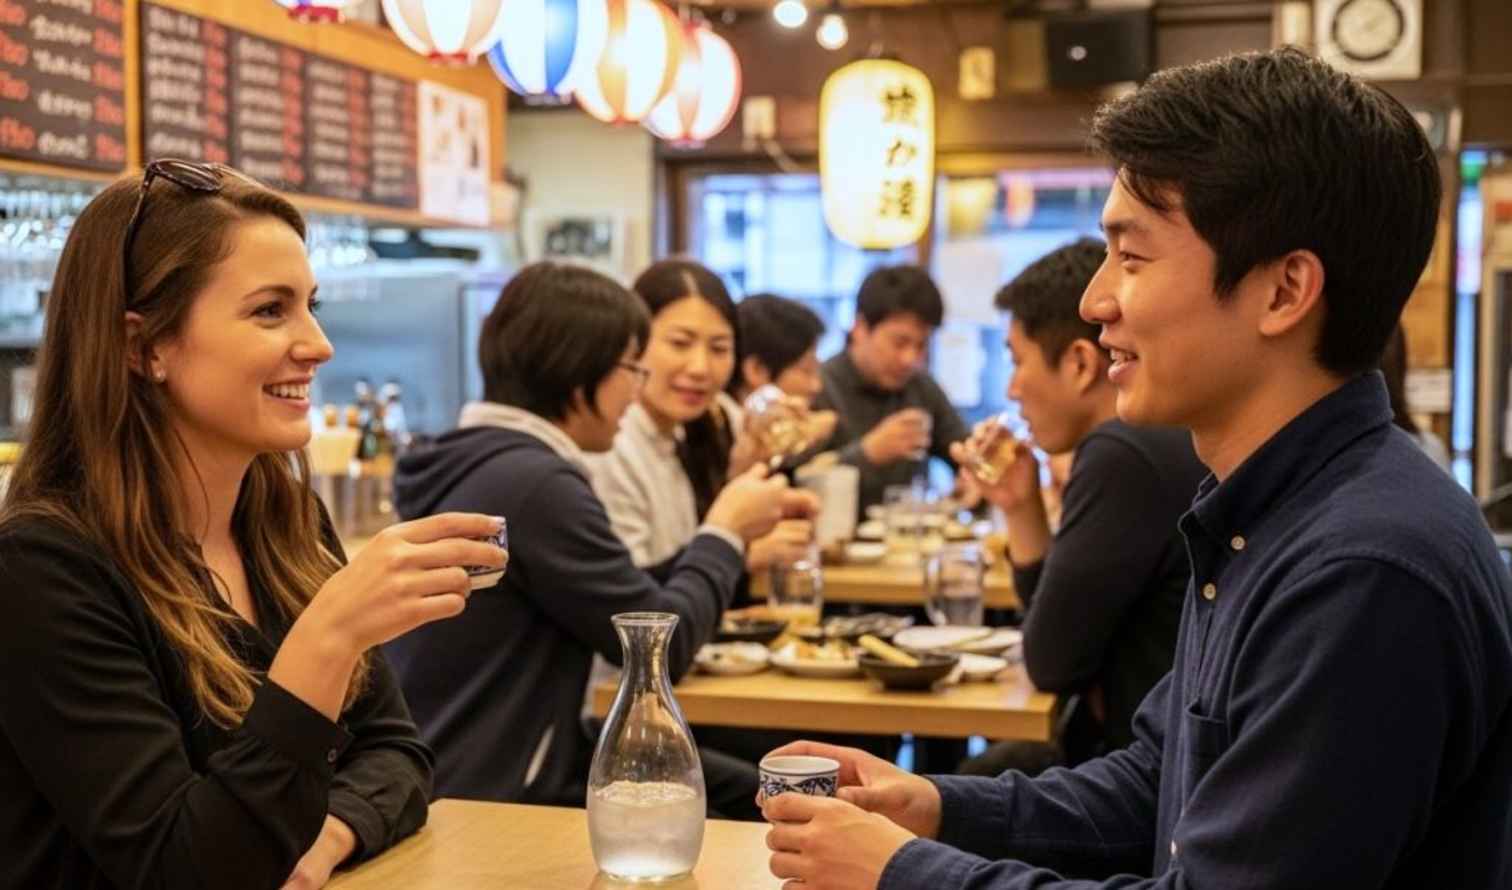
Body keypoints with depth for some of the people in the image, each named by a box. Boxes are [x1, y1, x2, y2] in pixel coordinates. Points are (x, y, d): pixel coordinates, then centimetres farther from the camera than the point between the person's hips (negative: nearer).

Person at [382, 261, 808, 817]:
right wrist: (726, 532, 0)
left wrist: (722, 532, 12)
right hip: (487, 802, -10)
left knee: (741, 791, 12)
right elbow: (664, 646, -15)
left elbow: (624, 602, 14)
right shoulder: (534, 483, -22)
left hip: (483, 771, 10)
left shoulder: (482, 460, 9)